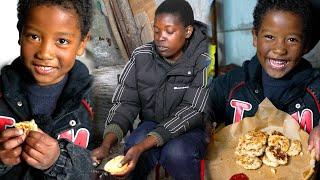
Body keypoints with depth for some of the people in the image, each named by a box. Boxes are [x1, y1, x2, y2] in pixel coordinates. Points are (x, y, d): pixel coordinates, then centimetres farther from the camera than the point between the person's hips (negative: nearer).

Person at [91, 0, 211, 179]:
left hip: (191, 130, -2)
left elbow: (191, 111, -23)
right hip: (151, 124, 2)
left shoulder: (203, 61, -16)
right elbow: (125, 102, -8)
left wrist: (141, 147, -34)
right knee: (133, 146, -30)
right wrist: (106, 144, -27)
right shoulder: (141, 57, -5)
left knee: (175, 153, -33)